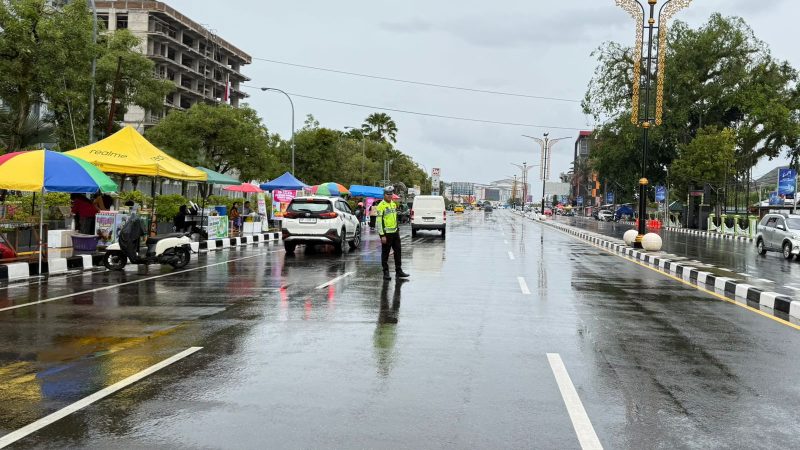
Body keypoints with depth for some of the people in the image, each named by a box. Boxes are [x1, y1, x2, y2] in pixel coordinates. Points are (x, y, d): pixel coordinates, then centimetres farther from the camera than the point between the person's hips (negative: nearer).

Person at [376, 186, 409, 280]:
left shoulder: (394, 204, 12)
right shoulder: (381, 206, -14)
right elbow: (378, 222, -17)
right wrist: (382, 235, -20)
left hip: (395, 232, 8)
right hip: (386, 234, -8)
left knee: (398, 252, 11)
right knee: (385, 253, 1)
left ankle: (399, 270, 19)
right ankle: (386, 272, 7)